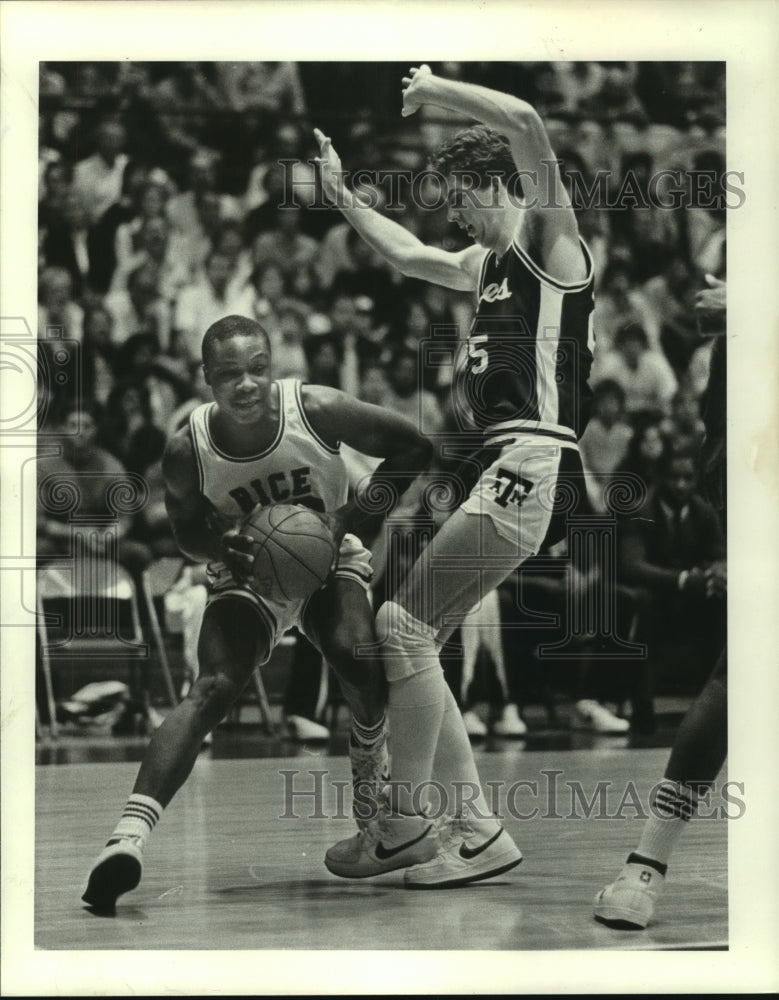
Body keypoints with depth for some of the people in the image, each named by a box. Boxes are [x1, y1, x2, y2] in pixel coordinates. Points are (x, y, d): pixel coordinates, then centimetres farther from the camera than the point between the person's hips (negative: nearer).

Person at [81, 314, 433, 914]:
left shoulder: (315, 410, -26)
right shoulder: (188, 452, -22)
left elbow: (413, 449, -13)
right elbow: (188, 532, -1)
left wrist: (351, 519, -21)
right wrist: (223, 546, -26)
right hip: (249, 575, 0)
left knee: (360, 662, -28)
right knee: (213, 689, -24)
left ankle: (372, 777, 6)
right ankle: (129, 836, -36)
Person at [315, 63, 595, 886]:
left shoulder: (550, 241, -3)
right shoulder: (488, 263, 23)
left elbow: (528, 125, -19)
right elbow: (409, 257, 42)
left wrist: (435, 89, -8)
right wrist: (342, 197, 41)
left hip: (533, 464, -10)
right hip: (499, 468, 10)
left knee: (402, 622, -14)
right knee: (412, 637, 6)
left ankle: (403, 825, -5)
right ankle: (477, 832, 8)